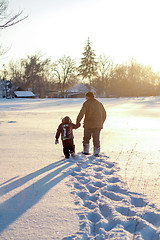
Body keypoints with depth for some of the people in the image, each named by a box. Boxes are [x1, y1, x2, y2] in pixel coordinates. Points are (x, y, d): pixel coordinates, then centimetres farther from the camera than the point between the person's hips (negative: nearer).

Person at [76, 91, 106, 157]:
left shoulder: (86, 103, -5)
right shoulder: (99, 104, 11)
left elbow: (81, 114, -13)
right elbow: (104, 114, 17)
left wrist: (77, 122, -5)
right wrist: (101, 123, 27)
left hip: (88, 125, -3)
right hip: (98, 125, 3)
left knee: (86, 138, 14)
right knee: (96, 139, 7)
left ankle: (86, 151, 20)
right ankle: (96, 152, 5)